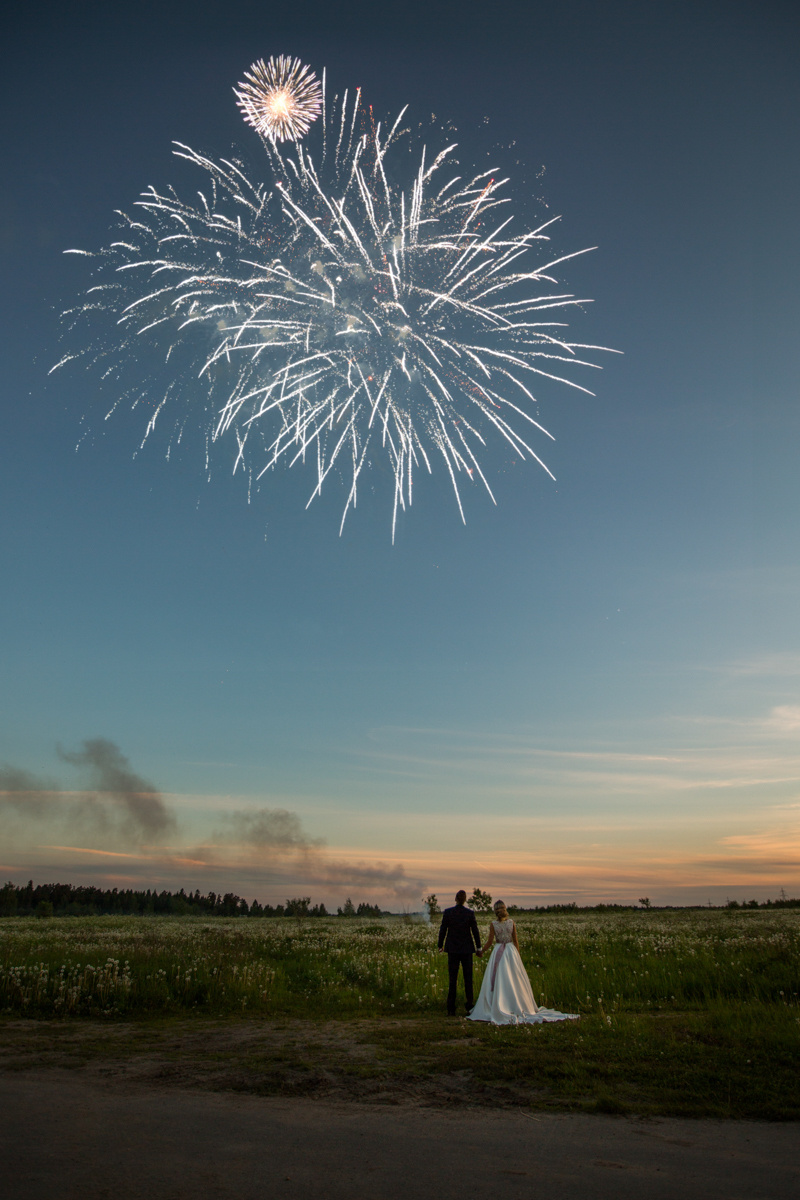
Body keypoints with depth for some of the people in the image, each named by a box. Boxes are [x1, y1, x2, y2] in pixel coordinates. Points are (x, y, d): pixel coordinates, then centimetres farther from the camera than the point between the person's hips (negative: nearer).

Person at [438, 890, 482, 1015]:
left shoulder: (447, 912, -6)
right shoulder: (470, 913, -7)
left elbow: (442, 930, -2)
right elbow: (475, 931, -1)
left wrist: (440, 946, 10)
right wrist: (478, 947, 10)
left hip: (452, 949, 0)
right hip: (466, 949, 0)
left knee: (452, 980, 6)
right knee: (468, 979, 9)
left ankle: (451, 1009, 4)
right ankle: (470, 1007, 10)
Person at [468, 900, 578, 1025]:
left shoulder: (493, 924, -9)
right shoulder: (511, 922, -1)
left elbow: (490, 942, -6)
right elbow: (516, 940, 3)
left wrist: (482, 951, 10)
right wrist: (517, 955, 12)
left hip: (498, 952, -3)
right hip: (511, 950, 3)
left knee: (498, 981, 5)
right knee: (514, 980, 12)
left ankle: (499, 1008, 5)